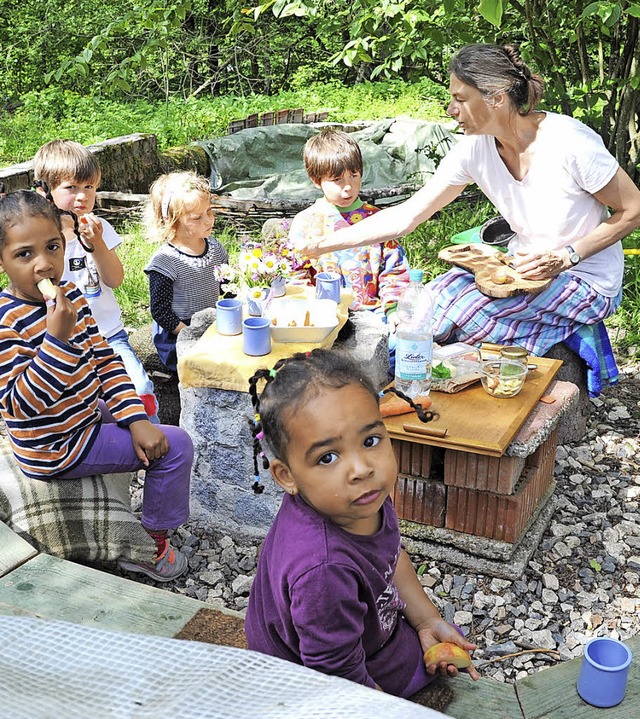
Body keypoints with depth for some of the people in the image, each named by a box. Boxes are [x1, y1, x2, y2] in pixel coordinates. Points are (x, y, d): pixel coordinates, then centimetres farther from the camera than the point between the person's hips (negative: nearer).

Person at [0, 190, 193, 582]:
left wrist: (135, 417, -5)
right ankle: (153, 547, 9)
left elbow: (104, 359, 3)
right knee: (176, 446, -9)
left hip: (83, 413, 8)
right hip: (56, 447, -8)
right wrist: (58, 337, -38)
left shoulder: (71, 295, -3)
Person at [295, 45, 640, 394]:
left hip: (586, 279, -5)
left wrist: (565, 257, -21)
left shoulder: (570, 143, -23)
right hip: (525, 263, 6)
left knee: (459, 313, -23)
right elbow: (407, 215, -5)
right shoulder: (475, 149, -8)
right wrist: (325, 244, -9)